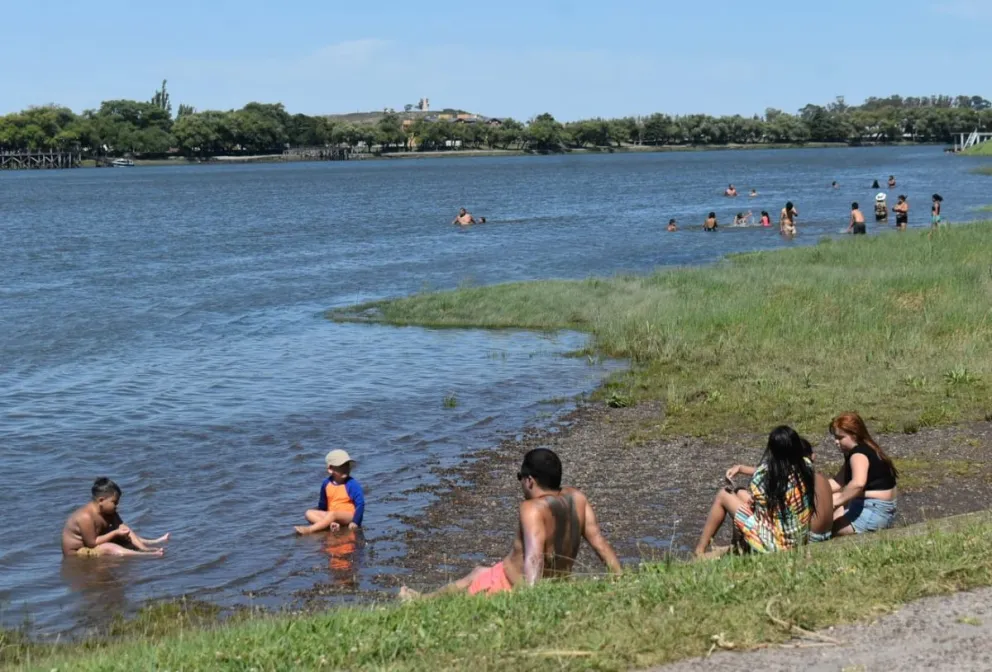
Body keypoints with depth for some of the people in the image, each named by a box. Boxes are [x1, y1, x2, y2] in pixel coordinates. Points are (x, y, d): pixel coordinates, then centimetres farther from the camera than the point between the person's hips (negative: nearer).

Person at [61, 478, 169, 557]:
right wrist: (116, 533, -24)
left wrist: (141, 546, -17)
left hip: (93, 545, 10)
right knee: (109, 548, -31)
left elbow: (123, 528, -6)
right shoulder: (86, 517, -28)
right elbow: (92, 543, -27)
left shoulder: (109, 512, 0)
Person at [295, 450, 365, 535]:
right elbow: (322, 504, 18)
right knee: (310, 513, -13)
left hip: (349, 517, -6)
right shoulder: (326, 483, 5)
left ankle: (310, 530, -41)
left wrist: (355, 522, -20)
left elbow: (360, 504, -14)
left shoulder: (353, 485, -10)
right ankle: (332, 524, -36)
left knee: (332, 514, -35)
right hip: (332, 516, 6)